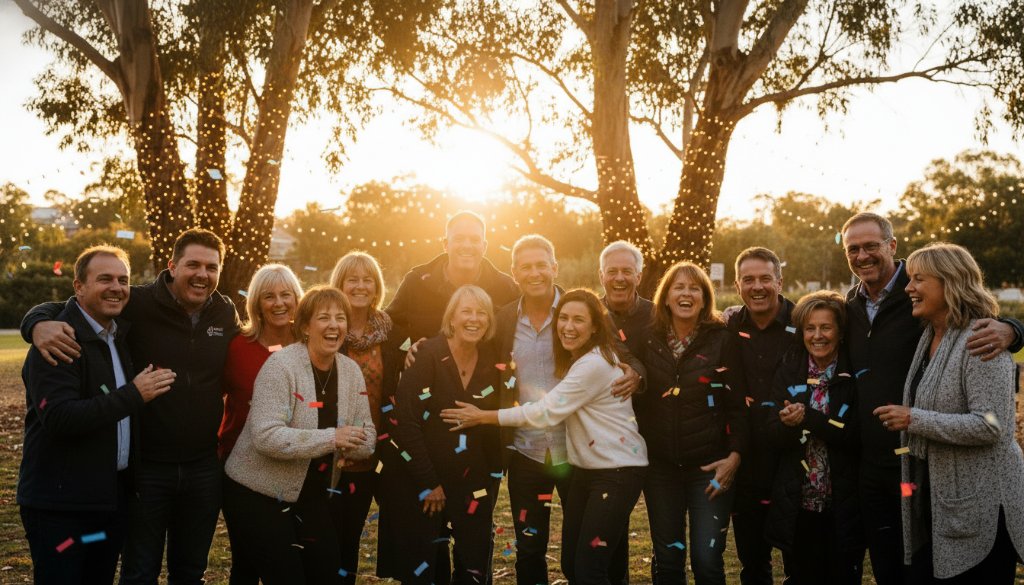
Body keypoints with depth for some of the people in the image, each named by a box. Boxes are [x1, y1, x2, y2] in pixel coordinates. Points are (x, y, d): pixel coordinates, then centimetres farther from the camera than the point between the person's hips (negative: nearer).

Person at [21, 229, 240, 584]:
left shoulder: (226, 314, 0)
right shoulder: (137, 305, -12)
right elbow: (61, 307, -8)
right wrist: (40, 323, -30)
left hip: (204, 468, 3)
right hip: (146, 467, -3)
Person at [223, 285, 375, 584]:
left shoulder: (351, 371, 1)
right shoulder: (281, 365, -18)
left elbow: (367, 436, 1)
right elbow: (266, 436, -27)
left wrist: (351, 444, -21)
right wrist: (330, 438, -29)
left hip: (312, 498, 6)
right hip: (259, 495, -6)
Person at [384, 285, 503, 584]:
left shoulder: (492, 361, 3)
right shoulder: (427, 356, -12)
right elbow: (405, 421, -17)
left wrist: (493, 475, 4)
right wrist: (428, 482, -15)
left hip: (473, 485, 4)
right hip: (421, 484, -4)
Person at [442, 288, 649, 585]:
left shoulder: (594, 364, -21)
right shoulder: (573, 359, 10)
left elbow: (546, 412, -21)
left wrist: (483, 416, -14)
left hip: (618, 471, -9)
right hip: (585, 468, 9)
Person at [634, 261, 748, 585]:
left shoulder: (722, 339, -4)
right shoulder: (649, 340, 3)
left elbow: (738, 403, -4)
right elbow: (638, 401, 9)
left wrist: (735, 455, -11)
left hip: (710, 466, -2)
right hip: (660, 466, 3)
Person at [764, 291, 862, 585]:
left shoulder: (854, 374, -5)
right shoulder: (789, 371, 2)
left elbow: (856, 437, -14)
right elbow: (774, 436, -3)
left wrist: (807, 417, -24)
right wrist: (789, 423, -25)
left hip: (843, 508, -2)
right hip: (797, 506, 2)